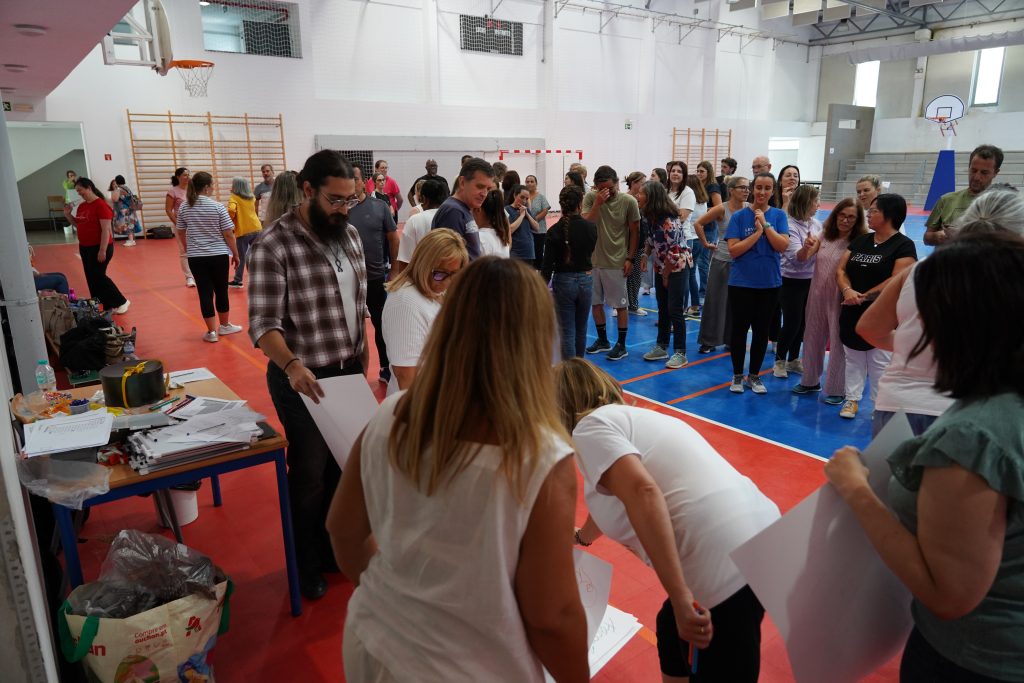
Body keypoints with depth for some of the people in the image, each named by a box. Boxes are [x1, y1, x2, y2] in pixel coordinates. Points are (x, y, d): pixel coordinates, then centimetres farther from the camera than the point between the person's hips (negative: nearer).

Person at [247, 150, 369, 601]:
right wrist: (292, 366, -35)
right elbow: (263, 323, -19)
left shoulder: (350, 236, 5)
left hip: (350, 372, 6)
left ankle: (333, 550, 40)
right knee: (310, 474, 9)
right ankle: (306, 568, 31)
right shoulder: (273, 245, -15)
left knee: (343, 466, 17)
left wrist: (363, 358, 10)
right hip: (305, 378, -6)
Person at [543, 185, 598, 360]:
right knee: (581, 329, 19)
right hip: (586, 280, 3)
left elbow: (548, 265, -12)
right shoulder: (591, 227, -6)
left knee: (567, 332, 4)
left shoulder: (554, 231, -13)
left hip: (563, 282, -3)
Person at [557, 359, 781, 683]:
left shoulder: (590, 426, -4)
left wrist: (681, 598, -23)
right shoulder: (626, 417, 23)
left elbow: (643, 493, -22)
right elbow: (614, 501, 41)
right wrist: (581, 537, 59)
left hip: (727, 566, -9)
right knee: (672, 632, 29)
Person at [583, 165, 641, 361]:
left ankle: (621, 345, 16)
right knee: (596, 302, 13)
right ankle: (602, 340, 30)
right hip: (593, 259, 3)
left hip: (616, 262, -3)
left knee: (620, 305, 5)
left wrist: (630, 259, -6)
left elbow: (634, 232, -2)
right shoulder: (590, 198, -5)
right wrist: (597, 203, -23)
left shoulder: (629, 201, -10)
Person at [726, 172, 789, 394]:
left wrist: (765, 223, -16)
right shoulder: (739, 216, -4)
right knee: (739, 329, 4)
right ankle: (737, 375, 20)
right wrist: (757, 233, -17)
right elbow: (733, 250, -11)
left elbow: (783, 245, -11)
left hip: (769, 283, 2)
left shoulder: (779, 215, 2)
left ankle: (754, 375, 24)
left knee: (762, 330, 9)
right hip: (741, 283, -2)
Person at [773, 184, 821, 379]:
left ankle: (793, 360, 26)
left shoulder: (816, 223, 3)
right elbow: (799, 257, -27)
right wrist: (807, 246, -44)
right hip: (792, 281, -6)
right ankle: (779, 361, 14)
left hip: (810, 280, 6)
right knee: (791, 323, -3)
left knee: (802, 323, 12)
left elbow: (821, 249, 11)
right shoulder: (790, 226, -17)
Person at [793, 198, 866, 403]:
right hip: (817, 295, 5)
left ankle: (837, 390, 19)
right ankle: (810, 381, 34)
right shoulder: (825, 236, 4)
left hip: (839, 299, -5)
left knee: (838, 343, 4)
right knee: (812, 338, 16)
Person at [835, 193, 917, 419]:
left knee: (880, 365, 0)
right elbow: (840, 269, 5)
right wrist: (847, 290, -14)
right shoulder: (860, 241, 11)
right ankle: (852, 400, 22)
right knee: (853, 361, 12)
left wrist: (864, 296, -16)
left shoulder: (904, 245, -7)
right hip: (852, 313, 6)